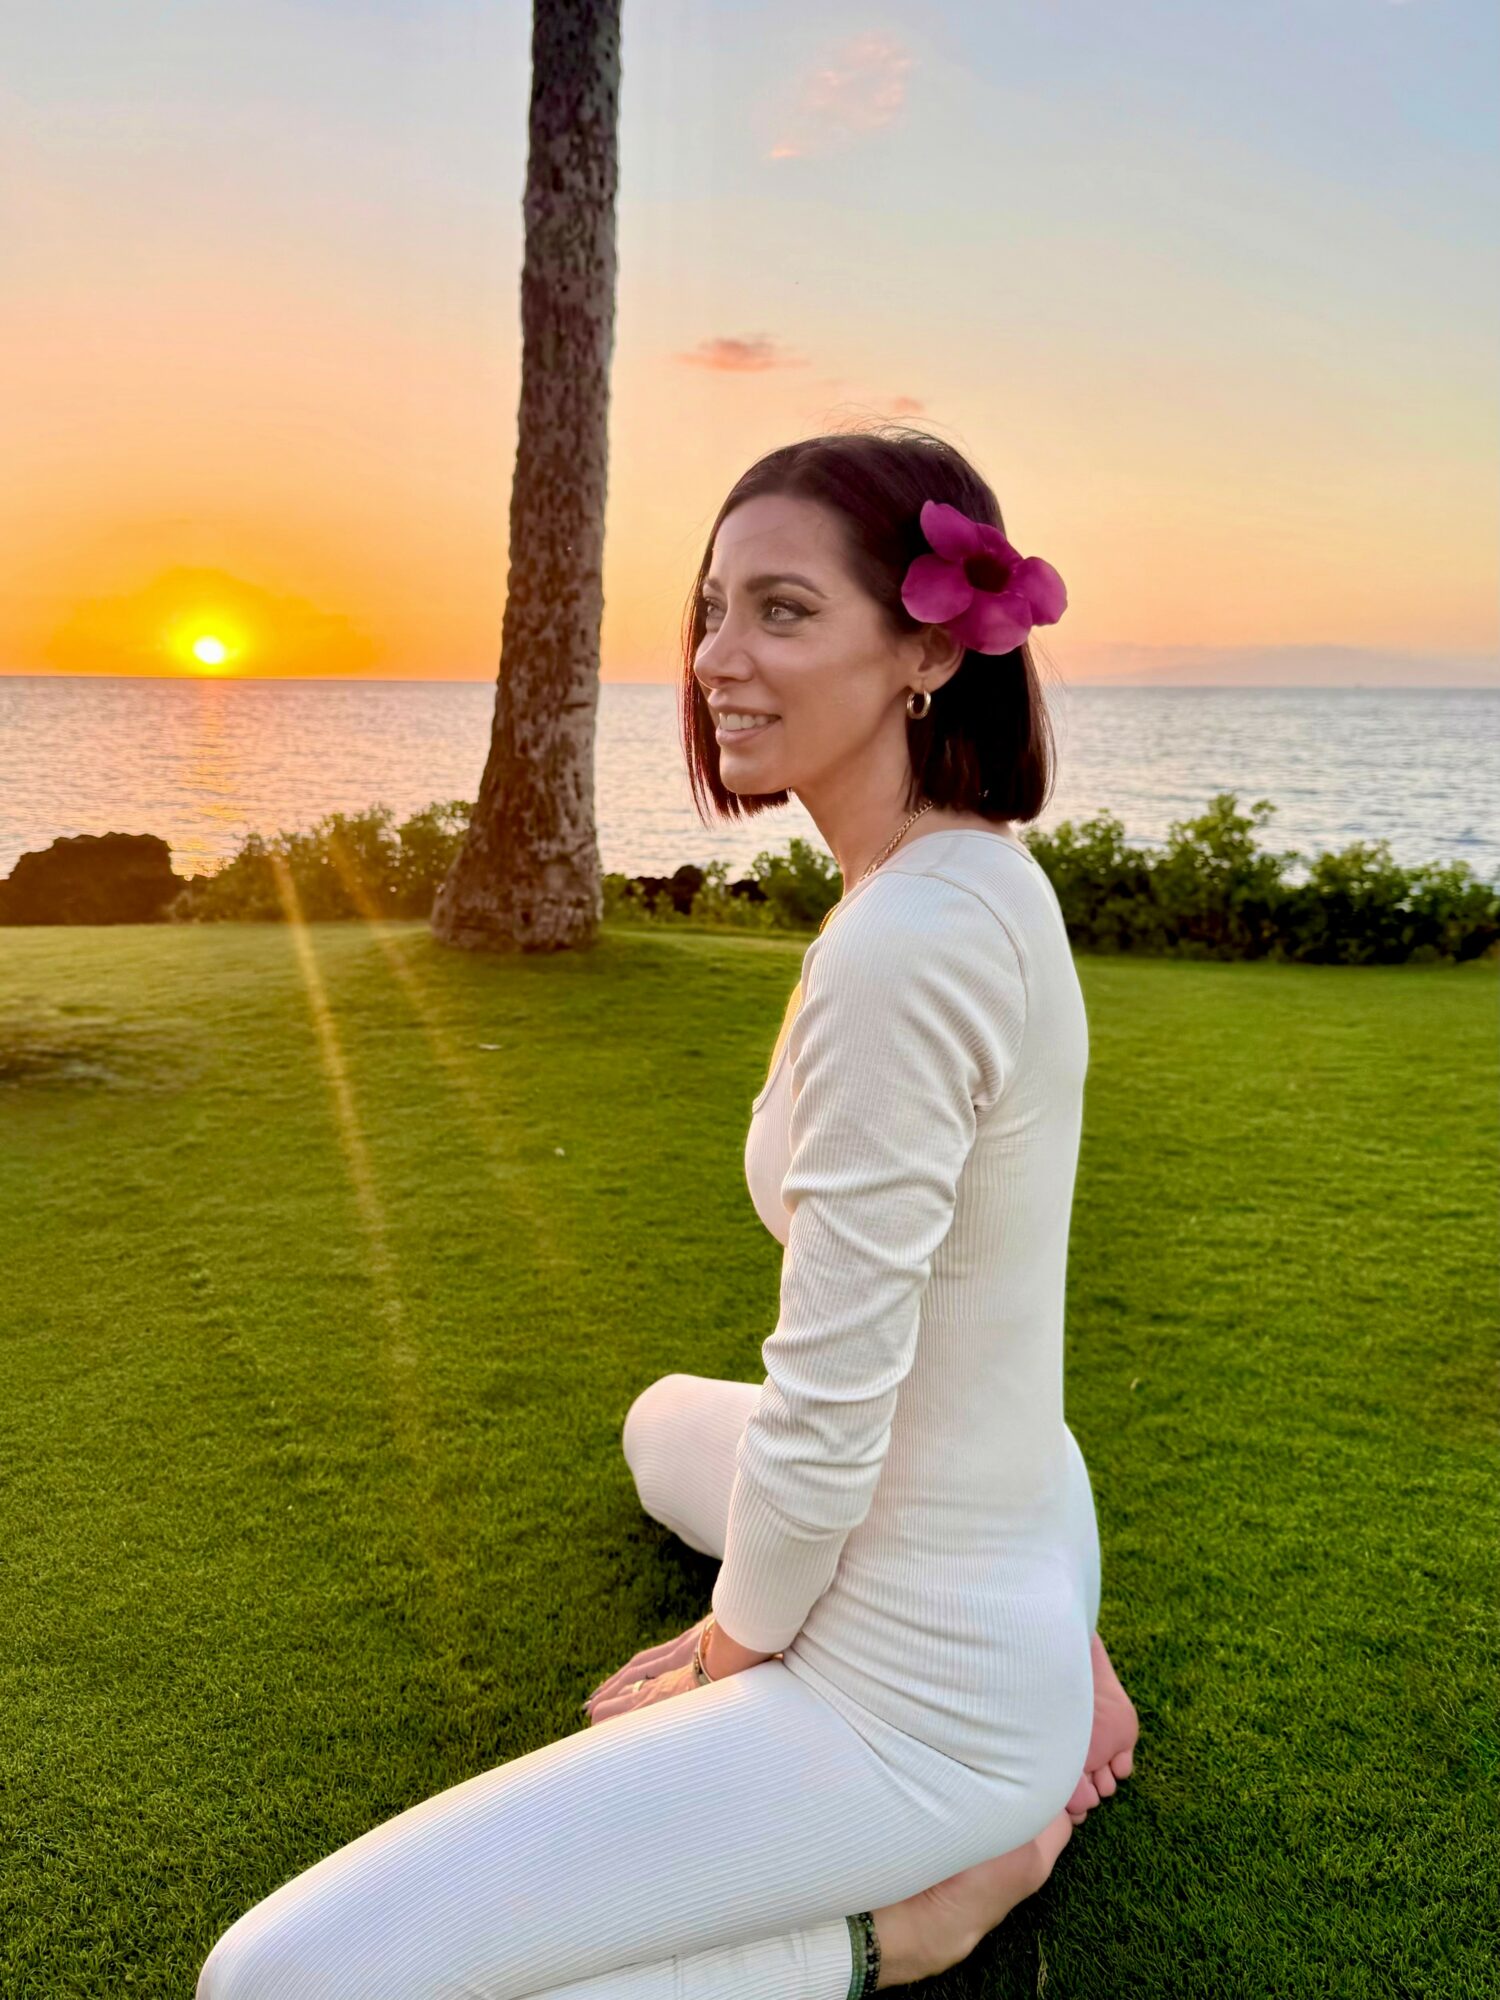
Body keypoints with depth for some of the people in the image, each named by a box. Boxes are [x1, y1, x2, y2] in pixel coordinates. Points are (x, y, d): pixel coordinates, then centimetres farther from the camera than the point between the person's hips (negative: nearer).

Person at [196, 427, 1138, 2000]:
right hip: (1018, 1539, 9)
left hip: (916, 1686, -9)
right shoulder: (986, 876, 1)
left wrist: (728, 1653, -4)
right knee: (667, 1422, 41)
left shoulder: (900, 947, -30)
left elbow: (825, 1429, -24)